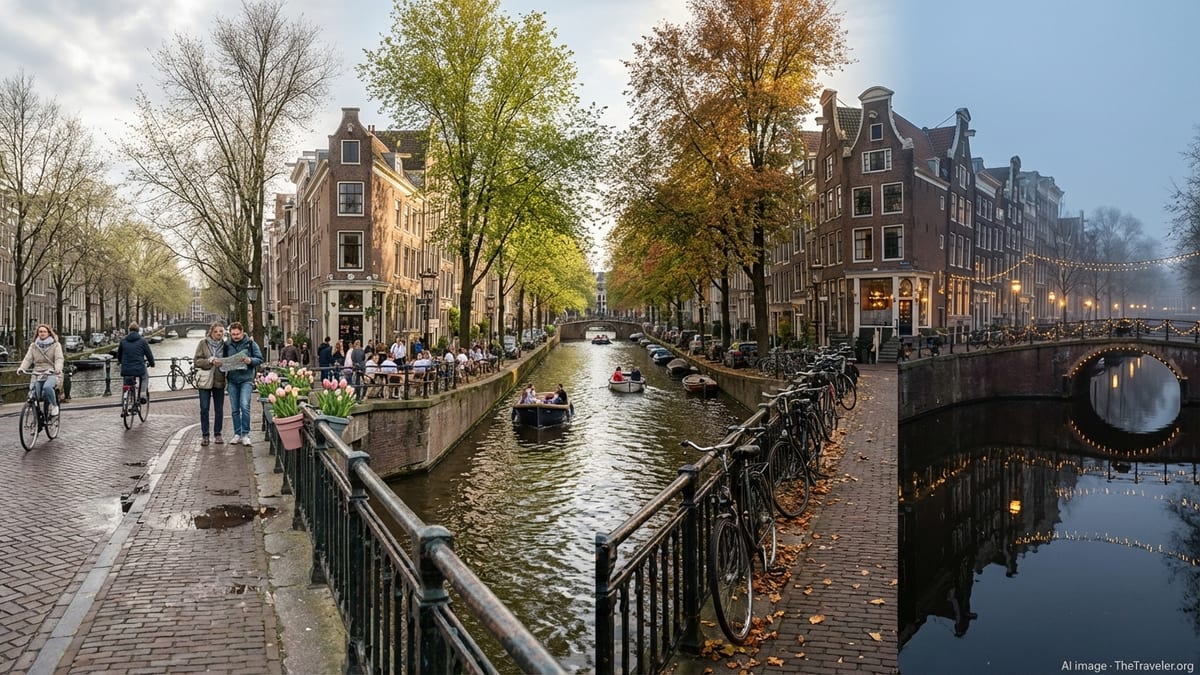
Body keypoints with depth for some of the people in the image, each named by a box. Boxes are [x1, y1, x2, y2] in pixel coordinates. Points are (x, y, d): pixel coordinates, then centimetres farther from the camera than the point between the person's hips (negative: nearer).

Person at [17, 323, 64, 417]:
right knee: (34, 394, -14)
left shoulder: (55, 345, 7)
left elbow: (59, 359, -6)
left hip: (51, 373, -3)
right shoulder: (33, 346, 16)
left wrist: (58, 369, -27)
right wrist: (22, 368, -15)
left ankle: (54, 405, -11)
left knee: (47, 387, -33)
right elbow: (28, 359, 6)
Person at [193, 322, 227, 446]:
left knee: (219, 409, 6)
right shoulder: (203, 343, -2)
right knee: (204, 409, -1)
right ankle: (204, 435, 9)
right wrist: (211, 361, -17)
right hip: (205, 380, -2)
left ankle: (217, 434, 18)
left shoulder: (224, 344, 5)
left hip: (219, 380, 2)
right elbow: (196, 360, -4)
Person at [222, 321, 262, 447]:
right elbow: (223, 360, 19)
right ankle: (237, 434, 16)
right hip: (232, 380, 4)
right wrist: (222, 363, -4)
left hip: (246, 379, -4)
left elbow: (259, 359, 2)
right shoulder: (227, 345, 11)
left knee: (244, 406, -14)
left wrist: (250, 360, -17)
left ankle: (245, 434, -6)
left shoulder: (251, 344, 2)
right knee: (234, 409, 7)